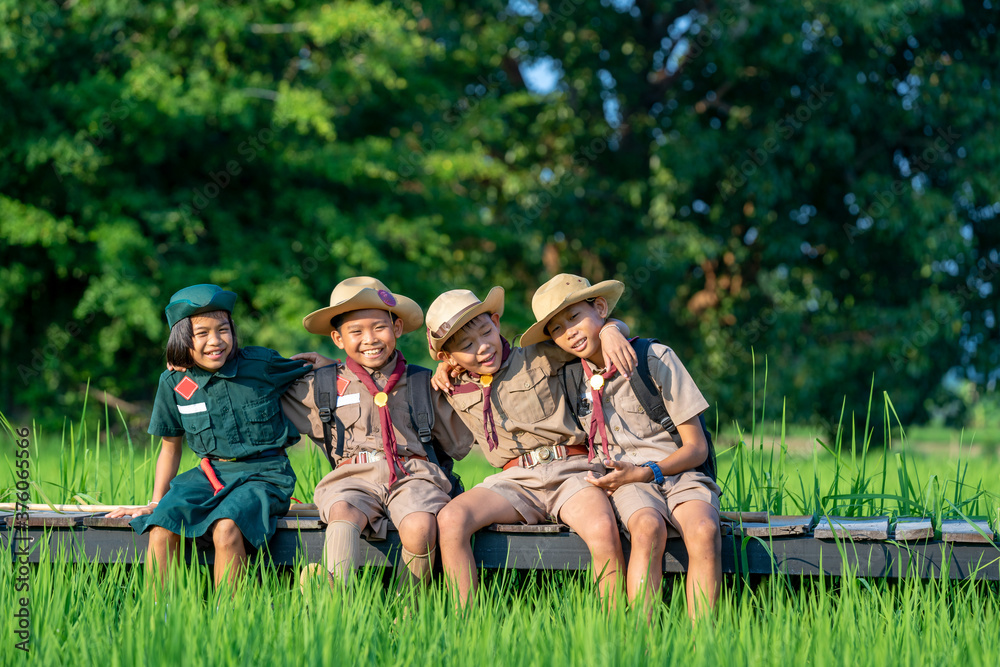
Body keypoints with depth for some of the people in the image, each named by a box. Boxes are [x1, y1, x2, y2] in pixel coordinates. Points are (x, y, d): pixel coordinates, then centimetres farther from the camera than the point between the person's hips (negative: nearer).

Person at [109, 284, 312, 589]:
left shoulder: (261, 365, -4)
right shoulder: (174, 383, 4)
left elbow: (312, 371, 17)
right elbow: (170, 447, 17)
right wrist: (155, 502, 15)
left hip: (263, 475, -3)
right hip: (209, 475, 3)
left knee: (226, 529, -33)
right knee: (160, 529, -24)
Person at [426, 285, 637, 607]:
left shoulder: (538, 359, 5)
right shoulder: (456, 390, 14)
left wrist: (612, 332, -12)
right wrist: (442, 370, 16)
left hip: (570, 470, -3)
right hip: (515, 481, 3)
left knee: (603, 529, -35)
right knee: (450, 519, -27)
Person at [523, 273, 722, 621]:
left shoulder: (656, 359, 1)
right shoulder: (572, 379, 12)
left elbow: (696, 447, 1)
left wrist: (646, 472, -14)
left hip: (679, 472, -1)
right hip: (628, 484, 1)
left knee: (703, 531, -36)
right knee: (648, 528, -36)